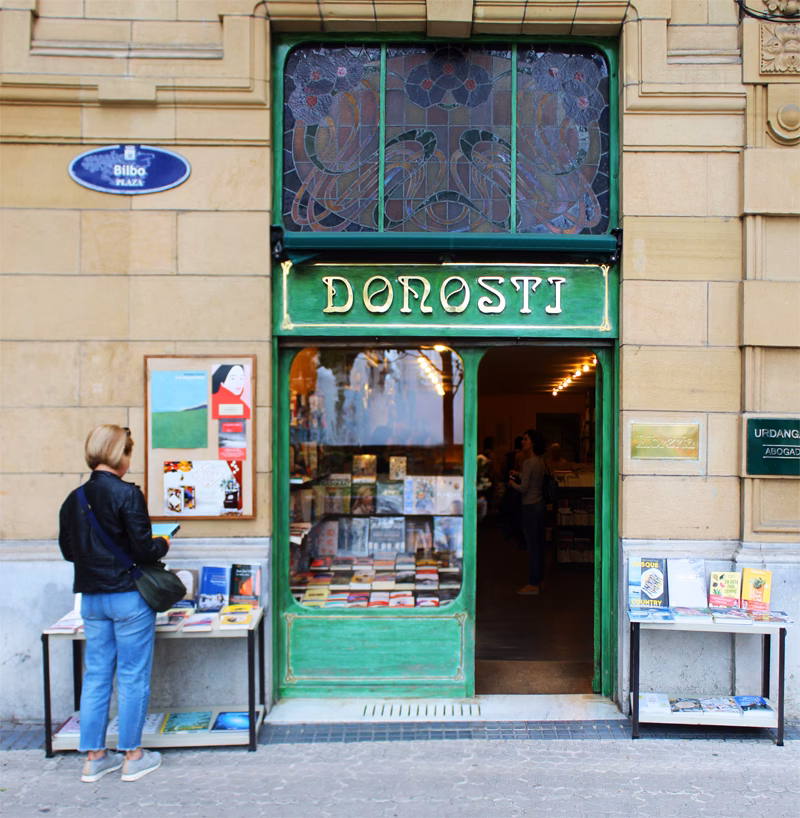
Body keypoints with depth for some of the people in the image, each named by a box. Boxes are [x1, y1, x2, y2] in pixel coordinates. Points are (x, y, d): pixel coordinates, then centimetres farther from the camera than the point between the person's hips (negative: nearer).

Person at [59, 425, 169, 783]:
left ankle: (94, 757, 23)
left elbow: (68, 550, 11)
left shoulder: (73, 499, 4)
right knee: (133, 676, 6)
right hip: (128, 596, -6)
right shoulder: (127, 494, -16)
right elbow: (142, 549, -17)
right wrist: (163, 544, 3)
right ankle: (132, 756, 17)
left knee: (96, 675, 14)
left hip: (91, 598, 6)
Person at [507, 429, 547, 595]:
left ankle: (533, 584, 4)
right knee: (539, 544, 14)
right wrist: (519, 475, 21)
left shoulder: (529, 462, -19)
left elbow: (523, 488, -19)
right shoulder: (540, 460, 8)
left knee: (532, 545, -3)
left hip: (530, 506, -9)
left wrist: (512, 484, -1)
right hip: (540, 504, 9)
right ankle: (538, 579, 23)